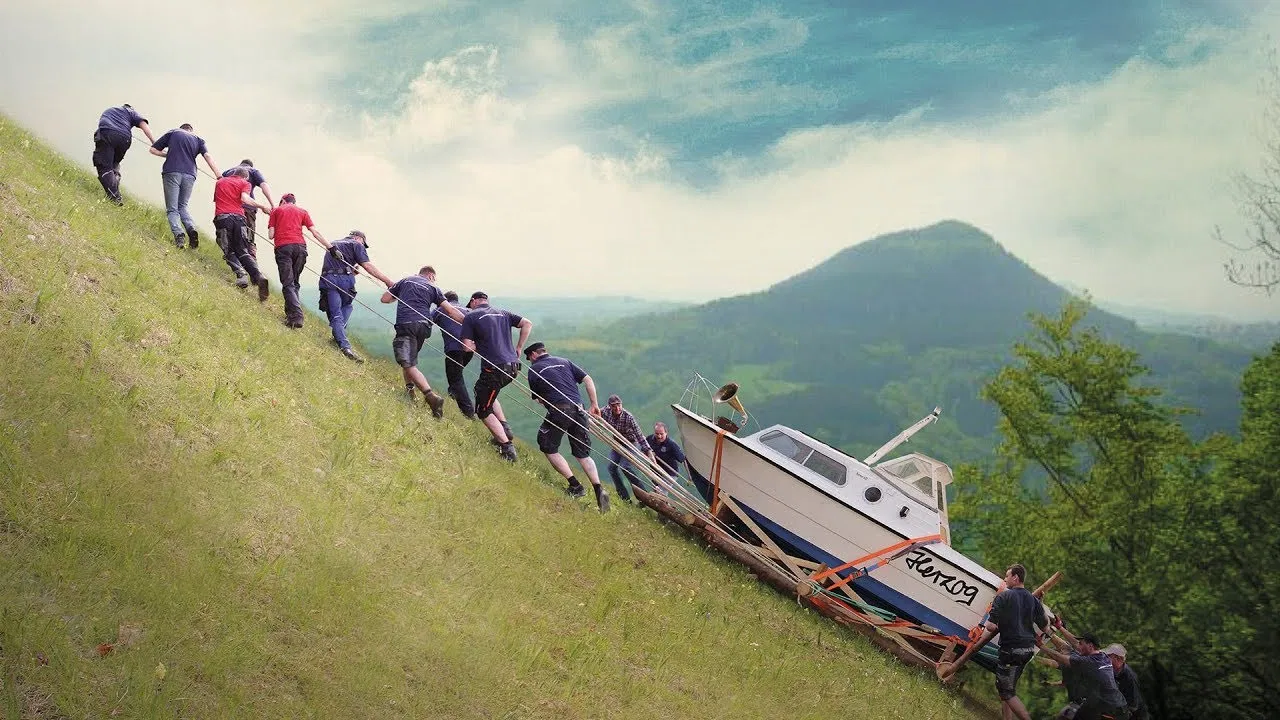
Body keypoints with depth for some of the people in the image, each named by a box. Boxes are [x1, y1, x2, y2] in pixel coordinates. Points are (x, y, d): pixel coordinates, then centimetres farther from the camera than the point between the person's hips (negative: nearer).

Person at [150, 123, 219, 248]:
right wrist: (219, 177, -4)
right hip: (189, 175, 2)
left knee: (172, 209, 1)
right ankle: (191, 228, -7)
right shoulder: (198, 139, 18)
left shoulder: (172, 133, 15)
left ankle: (178, 234, -24)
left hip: (172, 172, -2)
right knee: (182, 206, 20)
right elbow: (208, 156, 3)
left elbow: (153, 149, 12)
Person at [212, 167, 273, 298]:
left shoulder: (219, 182, 24)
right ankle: (258, 276, -20)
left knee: (229, 252, 7)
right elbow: (244, 198, -4)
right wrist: (262, 206, 6)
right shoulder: (244, 183, 14)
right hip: (238, 217, 0)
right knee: (242, 252, 4)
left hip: (221, 217, 0)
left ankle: (240, 273, -23)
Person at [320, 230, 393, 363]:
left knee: (335, 314, 1)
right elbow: (367, 265, -1)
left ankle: (344, 346, -16)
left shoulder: (333, 245, 32)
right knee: (346, 306, 23)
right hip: (344, 278, -3)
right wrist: (387, 281, -5)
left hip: (326, 279, 3)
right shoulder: (356, 245, 12)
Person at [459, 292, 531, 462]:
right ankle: (505, 429, 18)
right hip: (513, 366, 7)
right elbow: (527, 324, 9)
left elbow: (466, 346, -7)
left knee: (483, 411, 7)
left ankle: (507, 447, -5)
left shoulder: (471, 317, 1)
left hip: (494, 369, -7)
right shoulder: (503, 313, 16)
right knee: (484, 391, 31)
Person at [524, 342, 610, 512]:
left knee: (548, 448, 13)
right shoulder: (564, 362, 21)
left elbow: (538, 398, 11)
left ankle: (575, 485, 3)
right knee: (583, 453, 12)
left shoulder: (534, 369, 10)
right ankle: (599, 489, -5)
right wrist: (594, 405, 16)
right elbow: (588, 380, 14)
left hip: (559, 410, -5)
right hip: (578, 410, 5)